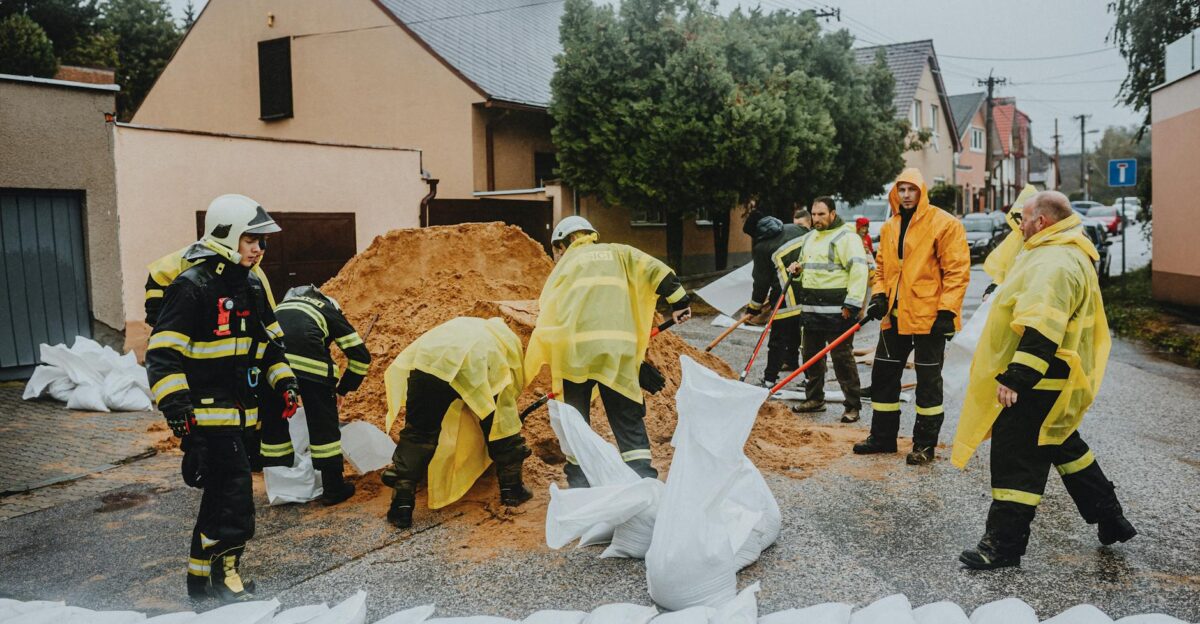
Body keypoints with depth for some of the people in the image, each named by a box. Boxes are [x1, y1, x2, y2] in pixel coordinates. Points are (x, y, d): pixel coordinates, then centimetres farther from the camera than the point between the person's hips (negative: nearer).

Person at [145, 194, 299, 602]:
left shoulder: (250, 285, 12)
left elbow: (269, 342, 22)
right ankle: (224, 573, 11)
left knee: (221, 494, 16)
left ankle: (200, 576, 30)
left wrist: (284, 382, 11)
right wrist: (175, 405, -26)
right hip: (207, 413, -9)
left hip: (240, 412, 9)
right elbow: (162, 354, -18)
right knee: (235, 497, -7)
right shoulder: (192, 288, -15)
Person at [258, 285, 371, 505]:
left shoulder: (283, 306, 40)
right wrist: (342, 389, 30)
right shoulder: (331, 311, 28)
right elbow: (361, 355, 21)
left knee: (273, 420, 20)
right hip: (307, 358, -4)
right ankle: (333, 488, 18)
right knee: (323, 422, 10)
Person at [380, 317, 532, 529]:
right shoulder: (508, 337, 38)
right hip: (478, 368, -2)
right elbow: (515, 383, 38)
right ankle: (512, 489, 35)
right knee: (502, 428, 22)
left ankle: (402, 505, 10)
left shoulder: (459, 326, 46)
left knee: (418, 433, 13)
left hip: (430, 361, 2)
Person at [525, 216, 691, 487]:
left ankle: (579, 481, 16)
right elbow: (656, 270, 9)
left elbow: (546, 311, 14)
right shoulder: (617, 252, 23)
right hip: (618, 349, 0)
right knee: (629, 419, 8)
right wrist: (679, 302, 13)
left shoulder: (564, 264, 22)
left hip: (574, 349, 0)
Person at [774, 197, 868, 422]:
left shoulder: (846, 237, -9)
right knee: (811, 355, 15)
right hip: (811, 310, 8)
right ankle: (814, 399, 28)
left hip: (836, 311, -8)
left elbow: (858, 270, -17)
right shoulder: (809, 238, 18)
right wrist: (796, 270, 5)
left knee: (842, 358, -5)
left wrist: (852, 304, -22)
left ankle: (853, 406, 2)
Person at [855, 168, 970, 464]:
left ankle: (925, 444, 14)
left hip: (929, 316, -7)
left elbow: (957, 270, -12)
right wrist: (879, 296, 3)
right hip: (894, 316, 7)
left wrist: (947, 311, -17)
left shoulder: (944, 224, -8)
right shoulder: (889, 228, 12)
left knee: (928, 381, 3)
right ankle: (882, 436, 26)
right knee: (883, 375, 13)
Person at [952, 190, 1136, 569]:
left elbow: (1041, 331, -32)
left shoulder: (1054, 263, -23)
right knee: (1063, 446, 25)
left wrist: (1015, 378, -34)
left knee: (1016, 458, -3)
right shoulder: (1068, 256, 14)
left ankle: (1004, 544, 7)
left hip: (1035, 385, -11)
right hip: (1052, 382, 11)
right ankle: (1110, 520, 37)